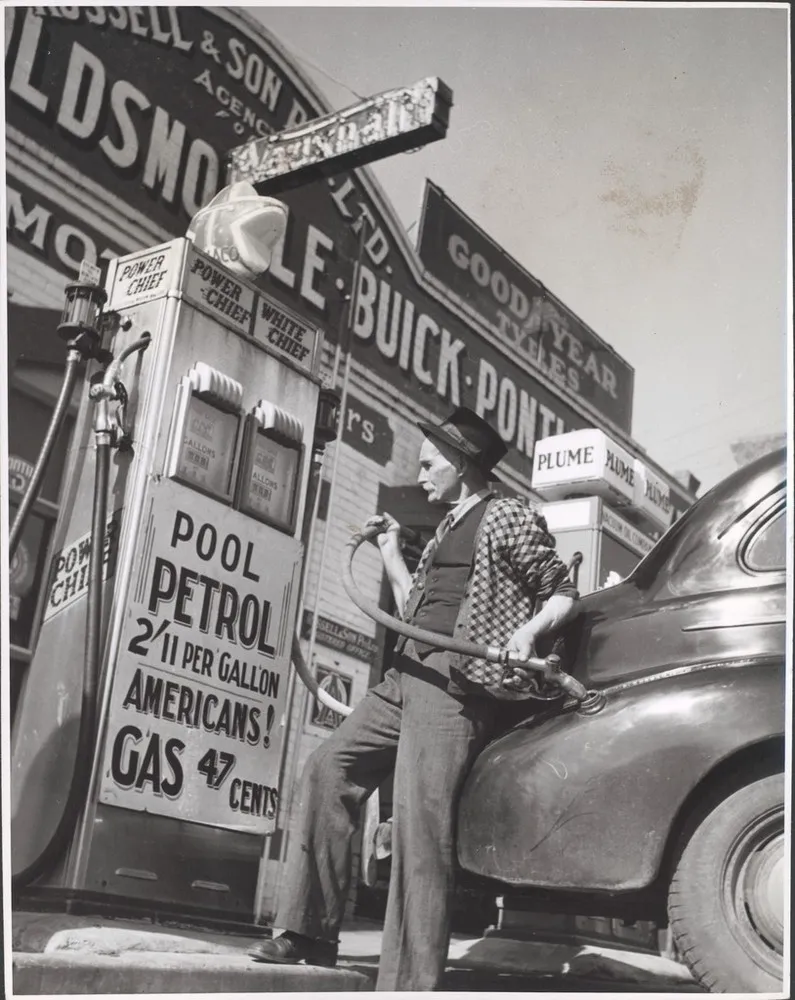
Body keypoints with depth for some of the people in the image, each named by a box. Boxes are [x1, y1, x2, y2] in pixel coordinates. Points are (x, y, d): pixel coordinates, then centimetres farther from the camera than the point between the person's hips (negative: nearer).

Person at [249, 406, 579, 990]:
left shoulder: (509, 518, 1)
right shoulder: (446, 530, 25)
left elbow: (564, 594, -1)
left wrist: (528, 631, -19)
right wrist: (391, 552, 25)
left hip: (457, 683, -9)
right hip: (408, 672, 9)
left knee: (419, 819, -17)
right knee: (330, 768, 3)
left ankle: (410, 982, -13)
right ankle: (312, 932, 8)